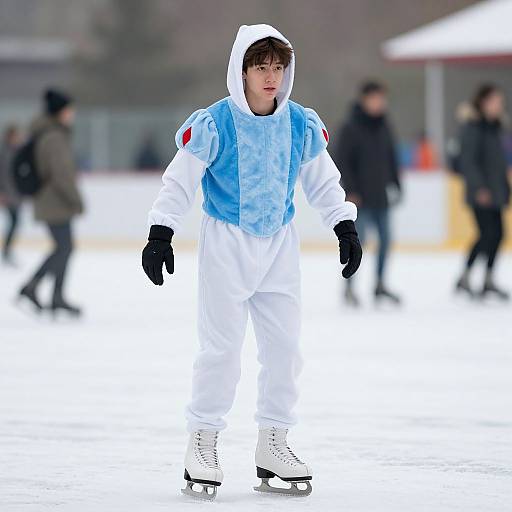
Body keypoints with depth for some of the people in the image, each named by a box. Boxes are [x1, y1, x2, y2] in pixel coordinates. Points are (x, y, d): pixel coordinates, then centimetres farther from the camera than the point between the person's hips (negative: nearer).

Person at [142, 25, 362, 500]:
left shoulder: (302, 125, -1)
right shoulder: (214, 124, -15)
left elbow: (322, 181, 11)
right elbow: (179, 180, -11)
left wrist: (345, 227, 9)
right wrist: (160, 235, -15)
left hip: (279, 244, 5)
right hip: (226, 243, -5)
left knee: (284, 344, 5)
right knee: (221, 345, -5)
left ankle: (272, 444, 17)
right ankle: (202, 444, 7)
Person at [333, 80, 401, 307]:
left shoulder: (383, 126, 9)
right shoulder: (351, 127, -9)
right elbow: (341, 160, -10)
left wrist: (395, 184, 11)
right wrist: (350, 190, -14)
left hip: (381, 195, 6)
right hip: (361, 196, -6)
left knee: (385, 239, 8)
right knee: (358, 239, -7)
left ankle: (380, 284, 19)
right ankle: (349, 287, 2)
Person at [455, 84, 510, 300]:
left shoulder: (495, 127, 14)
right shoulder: (473, 128, -11)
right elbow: (468, 160, -16)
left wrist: (504, 189, 20)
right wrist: (479, 187, -21)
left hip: (495, 192, 9)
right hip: (481, 193, -8)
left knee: (497, 233, 6)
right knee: (488, 233, -13)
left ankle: (489, 280, 14)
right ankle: (464, 278, -5)